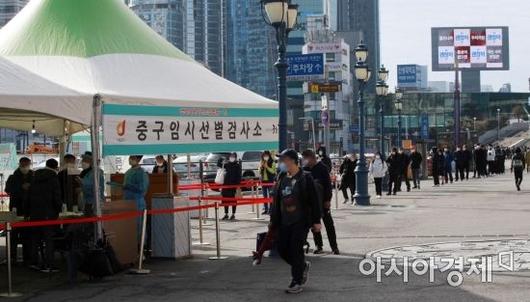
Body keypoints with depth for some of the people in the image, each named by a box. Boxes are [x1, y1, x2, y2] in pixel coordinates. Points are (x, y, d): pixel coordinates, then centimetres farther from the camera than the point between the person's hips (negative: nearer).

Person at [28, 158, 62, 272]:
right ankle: (47, 265, -7)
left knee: (35, 238, 15)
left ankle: (34, 262, 18)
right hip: (48, 213, -6)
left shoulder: (35, 178, 12)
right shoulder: (53, 178, -7)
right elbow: (57, 197, -12)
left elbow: (29, 196, 14)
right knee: (49, 238, -3)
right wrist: (58, 209, 2)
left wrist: (29, 212, 16)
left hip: (34, 213, 6)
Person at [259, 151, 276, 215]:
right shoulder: (261, 162, 10)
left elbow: (273, 171, -12)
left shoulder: (272, 163, -4)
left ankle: (270, 209, -3)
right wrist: (261, 167, -7)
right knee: (265, 195, 8)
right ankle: (265, 209, 13)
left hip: (270, 180, -5)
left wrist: (267, 167, -20)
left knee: (270, 195, -5)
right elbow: (259, 172, 11)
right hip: (263, 180, 5)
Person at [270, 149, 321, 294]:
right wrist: (274, 220, 13)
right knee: (282, 249, 7)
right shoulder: (281, 178, 9)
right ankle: (303, 266, 32)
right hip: (284, 221, 6)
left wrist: (316, 221, -9)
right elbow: (276, 200, 14)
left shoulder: (305, 178, -8)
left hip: (300, 221, -6)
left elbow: (314, 201, -8)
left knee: (296, 250, -5)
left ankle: (297, 282, 6)